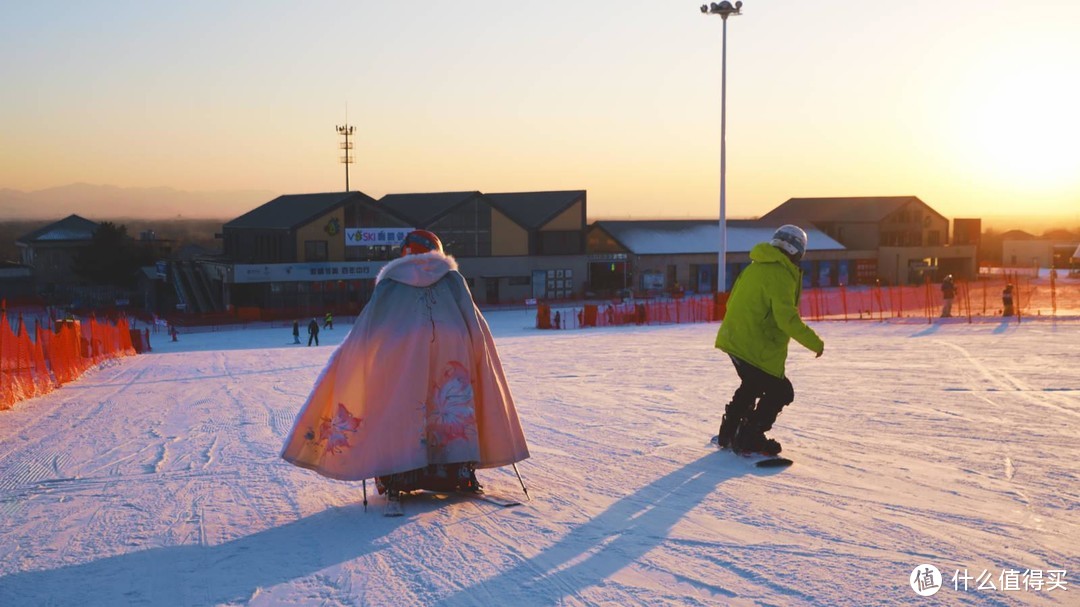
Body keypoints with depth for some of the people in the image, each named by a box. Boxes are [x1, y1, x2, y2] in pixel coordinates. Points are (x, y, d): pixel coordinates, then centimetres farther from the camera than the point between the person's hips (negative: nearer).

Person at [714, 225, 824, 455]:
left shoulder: (754, 267, 11)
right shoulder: (780, 274, -16)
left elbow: (733, 302, 18)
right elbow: (787, 318, -23)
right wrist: (814, 342, -15)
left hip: (734, 338, 9)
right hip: (757, 348, -9)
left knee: (751, 386, 28)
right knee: (781, 392, 3)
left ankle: (728, 434, 33)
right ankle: (749, 440, 3)